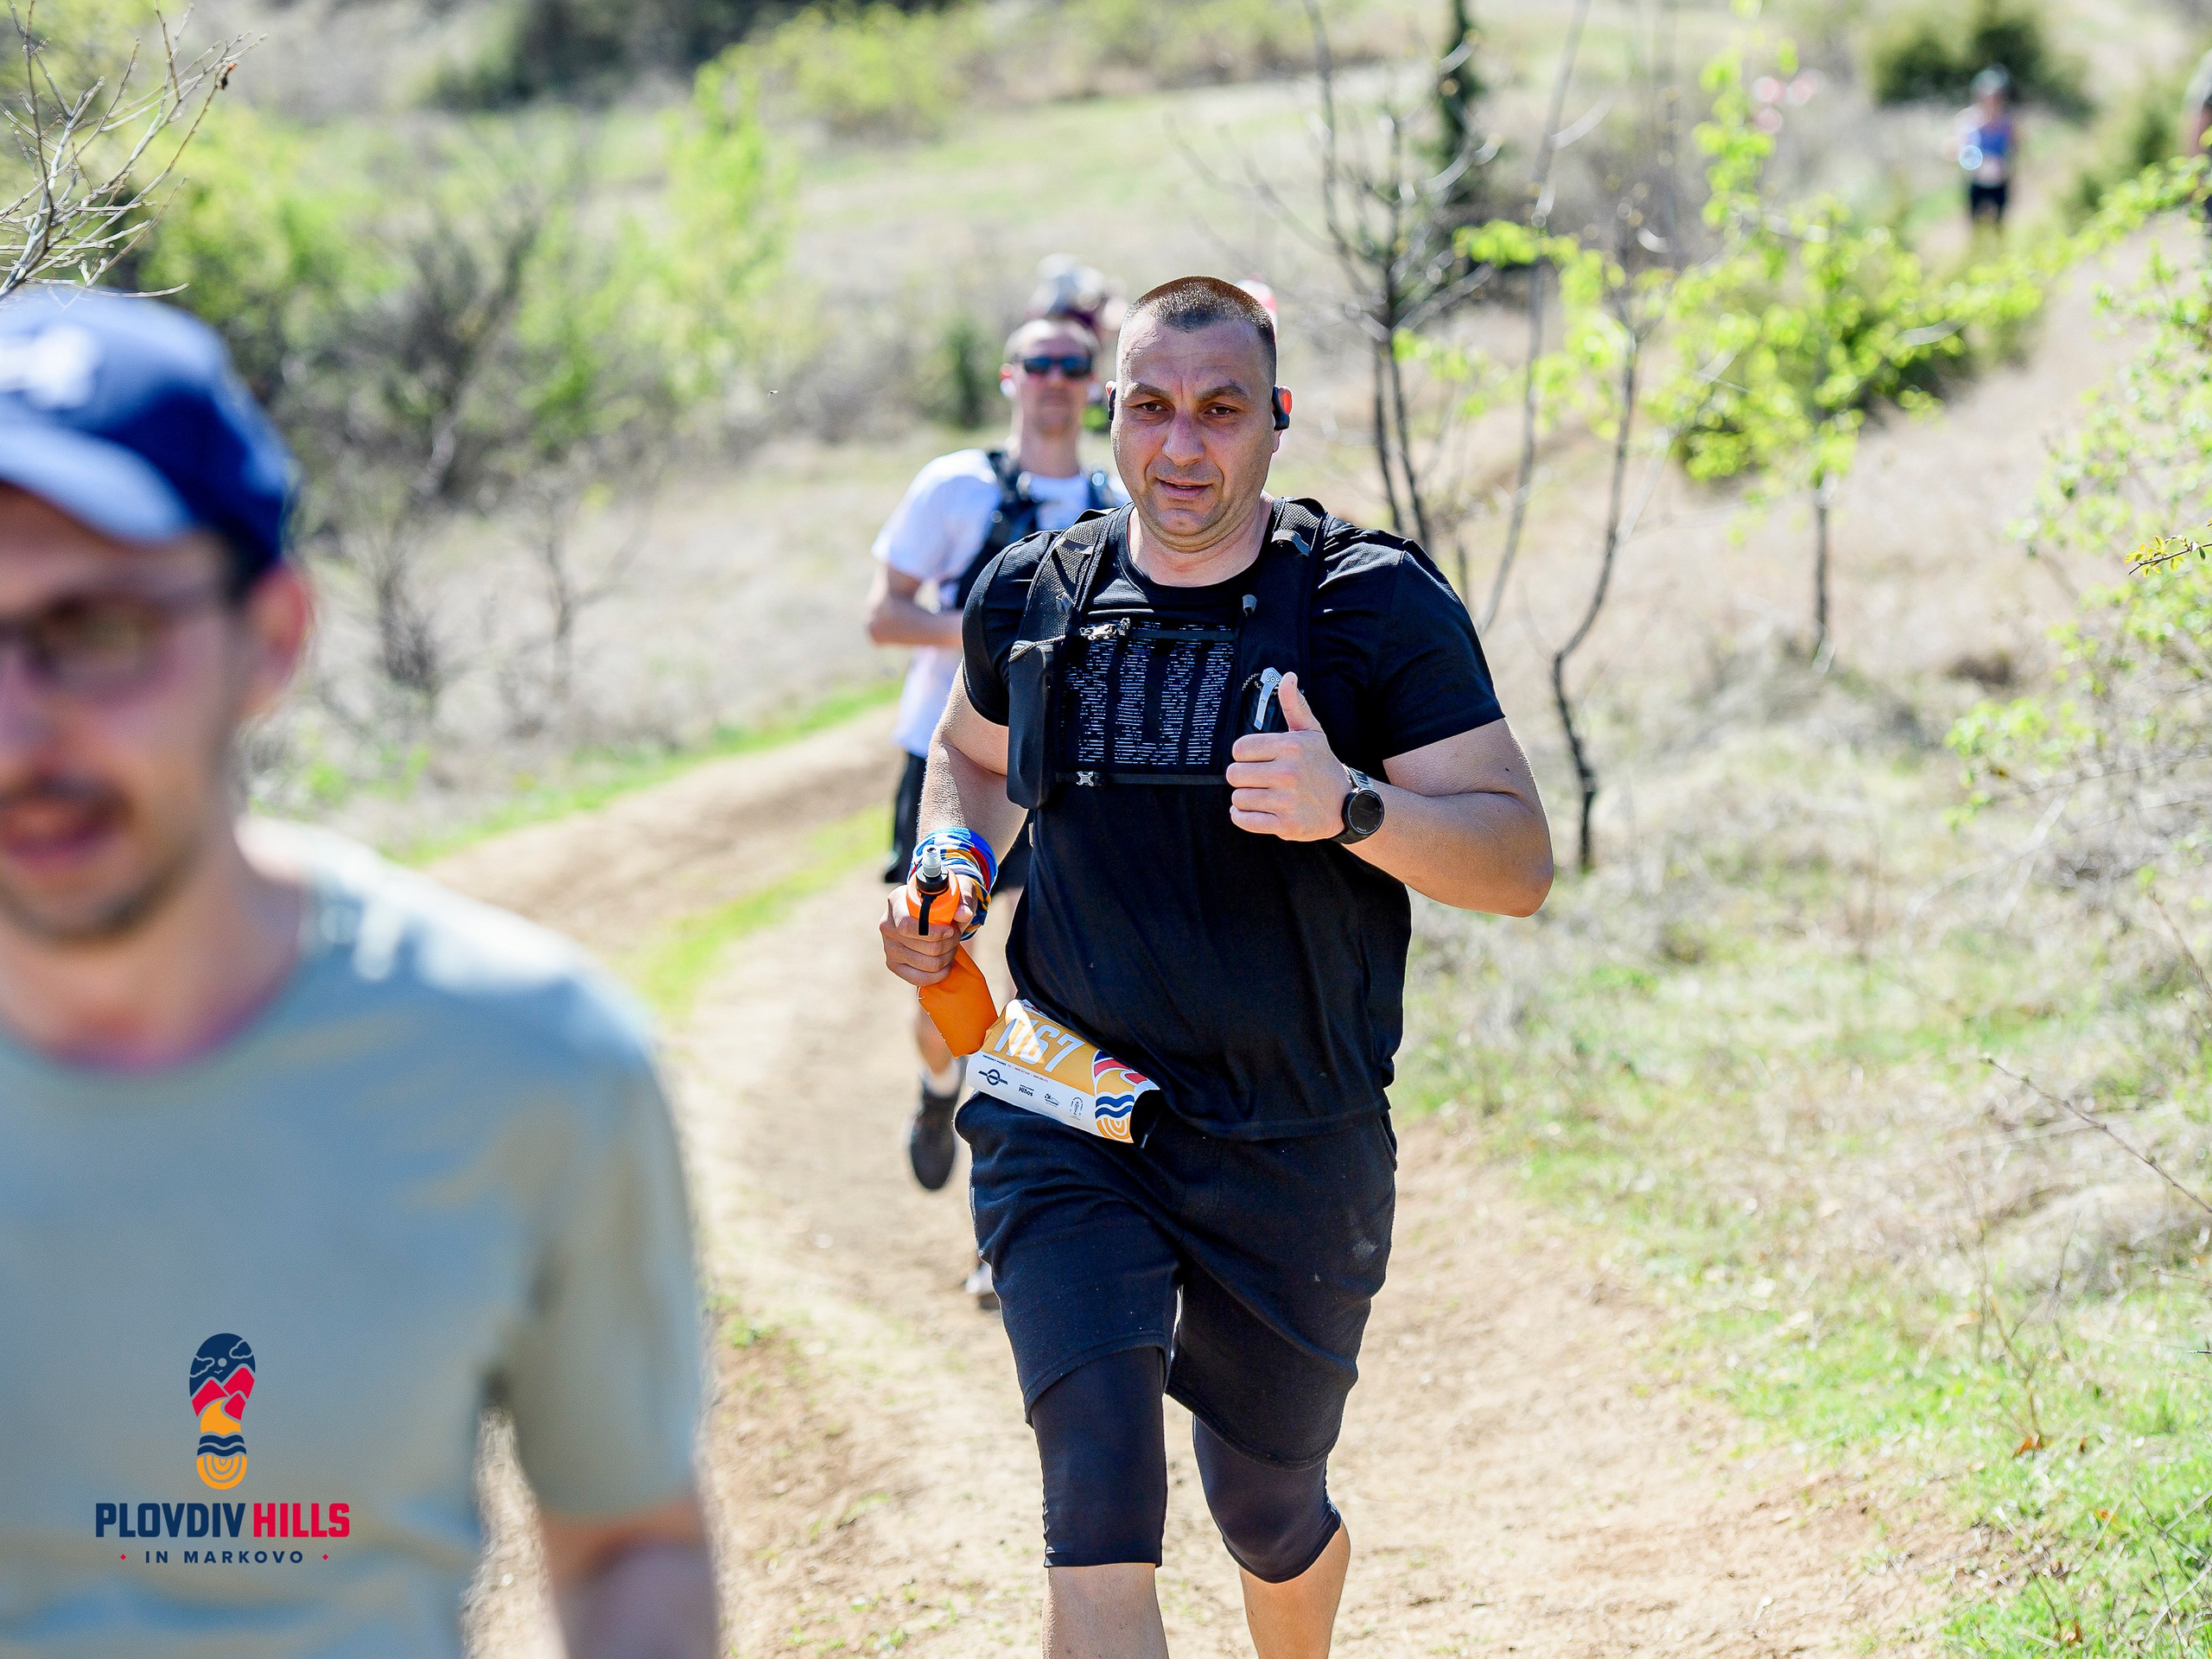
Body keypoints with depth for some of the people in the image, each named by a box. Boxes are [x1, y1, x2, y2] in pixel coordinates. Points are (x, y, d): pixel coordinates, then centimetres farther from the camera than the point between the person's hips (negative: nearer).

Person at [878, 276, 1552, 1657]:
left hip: (1296, 1156, -1)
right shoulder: (1030, 599, 2)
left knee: (1271, 1511, 16)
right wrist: (950, 871, 4)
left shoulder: (1378, 608, -7)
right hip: (1068, 1132, 1)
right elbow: (971, 750, 25)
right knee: (1101, 1511, -17)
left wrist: (1350, 809, -29)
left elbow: (1520, 862, -12)